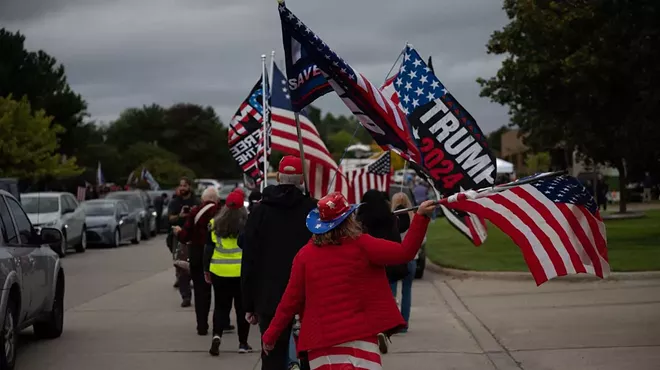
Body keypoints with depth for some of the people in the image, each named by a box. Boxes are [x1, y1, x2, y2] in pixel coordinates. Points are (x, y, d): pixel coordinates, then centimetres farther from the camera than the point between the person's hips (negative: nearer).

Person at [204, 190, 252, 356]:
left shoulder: (215, 224, 1)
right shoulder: (247, 224, -7)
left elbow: (208, 248, 5)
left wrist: (207, 269, 13)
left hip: (219, 271, 2)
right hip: (242, 272, -2)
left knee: (221, 306, 10)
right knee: (242, 307, 9)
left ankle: (217, 335, -13)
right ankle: (243, 343, 13)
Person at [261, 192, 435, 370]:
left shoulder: (305, 254, 0)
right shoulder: (361, 245, -6)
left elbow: (291, 300, 2)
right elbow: (404, 252, -10)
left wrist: (271, 334, 12)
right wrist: (421, 216, -8)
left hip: (321, 338, 2)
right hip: (359, 334, -2)